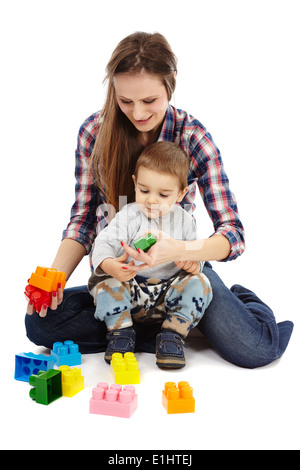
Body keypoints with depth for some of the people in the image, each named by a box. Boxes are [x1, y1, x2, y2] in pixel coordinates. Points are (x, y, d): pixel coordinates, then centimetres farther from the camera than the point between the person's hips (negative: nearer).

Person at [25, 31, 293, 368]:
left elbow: (233, 234, -17)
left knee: (255, 349, -23)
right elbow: (83, 218, -2)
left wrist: (178, 250, -38)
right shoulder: (94, 131, -8)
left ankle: (238, 299, 13)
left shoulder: (192, 136, -13)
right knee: (40, 323, -20)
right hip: (115, 269, 3)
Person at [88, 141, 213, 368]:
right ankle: (121, 331, -5)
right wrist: (109, 265, -38)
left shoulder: (184, 220, 2)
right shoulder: (128, 216, -6)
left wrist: (194, 263, -17)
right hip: (131, 291, -1)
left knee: (199, 283, -22)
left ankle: (173, 335, -10)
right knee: (102, 281, -26)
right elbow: (104, 243, -14)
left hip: (168, 294, 1)